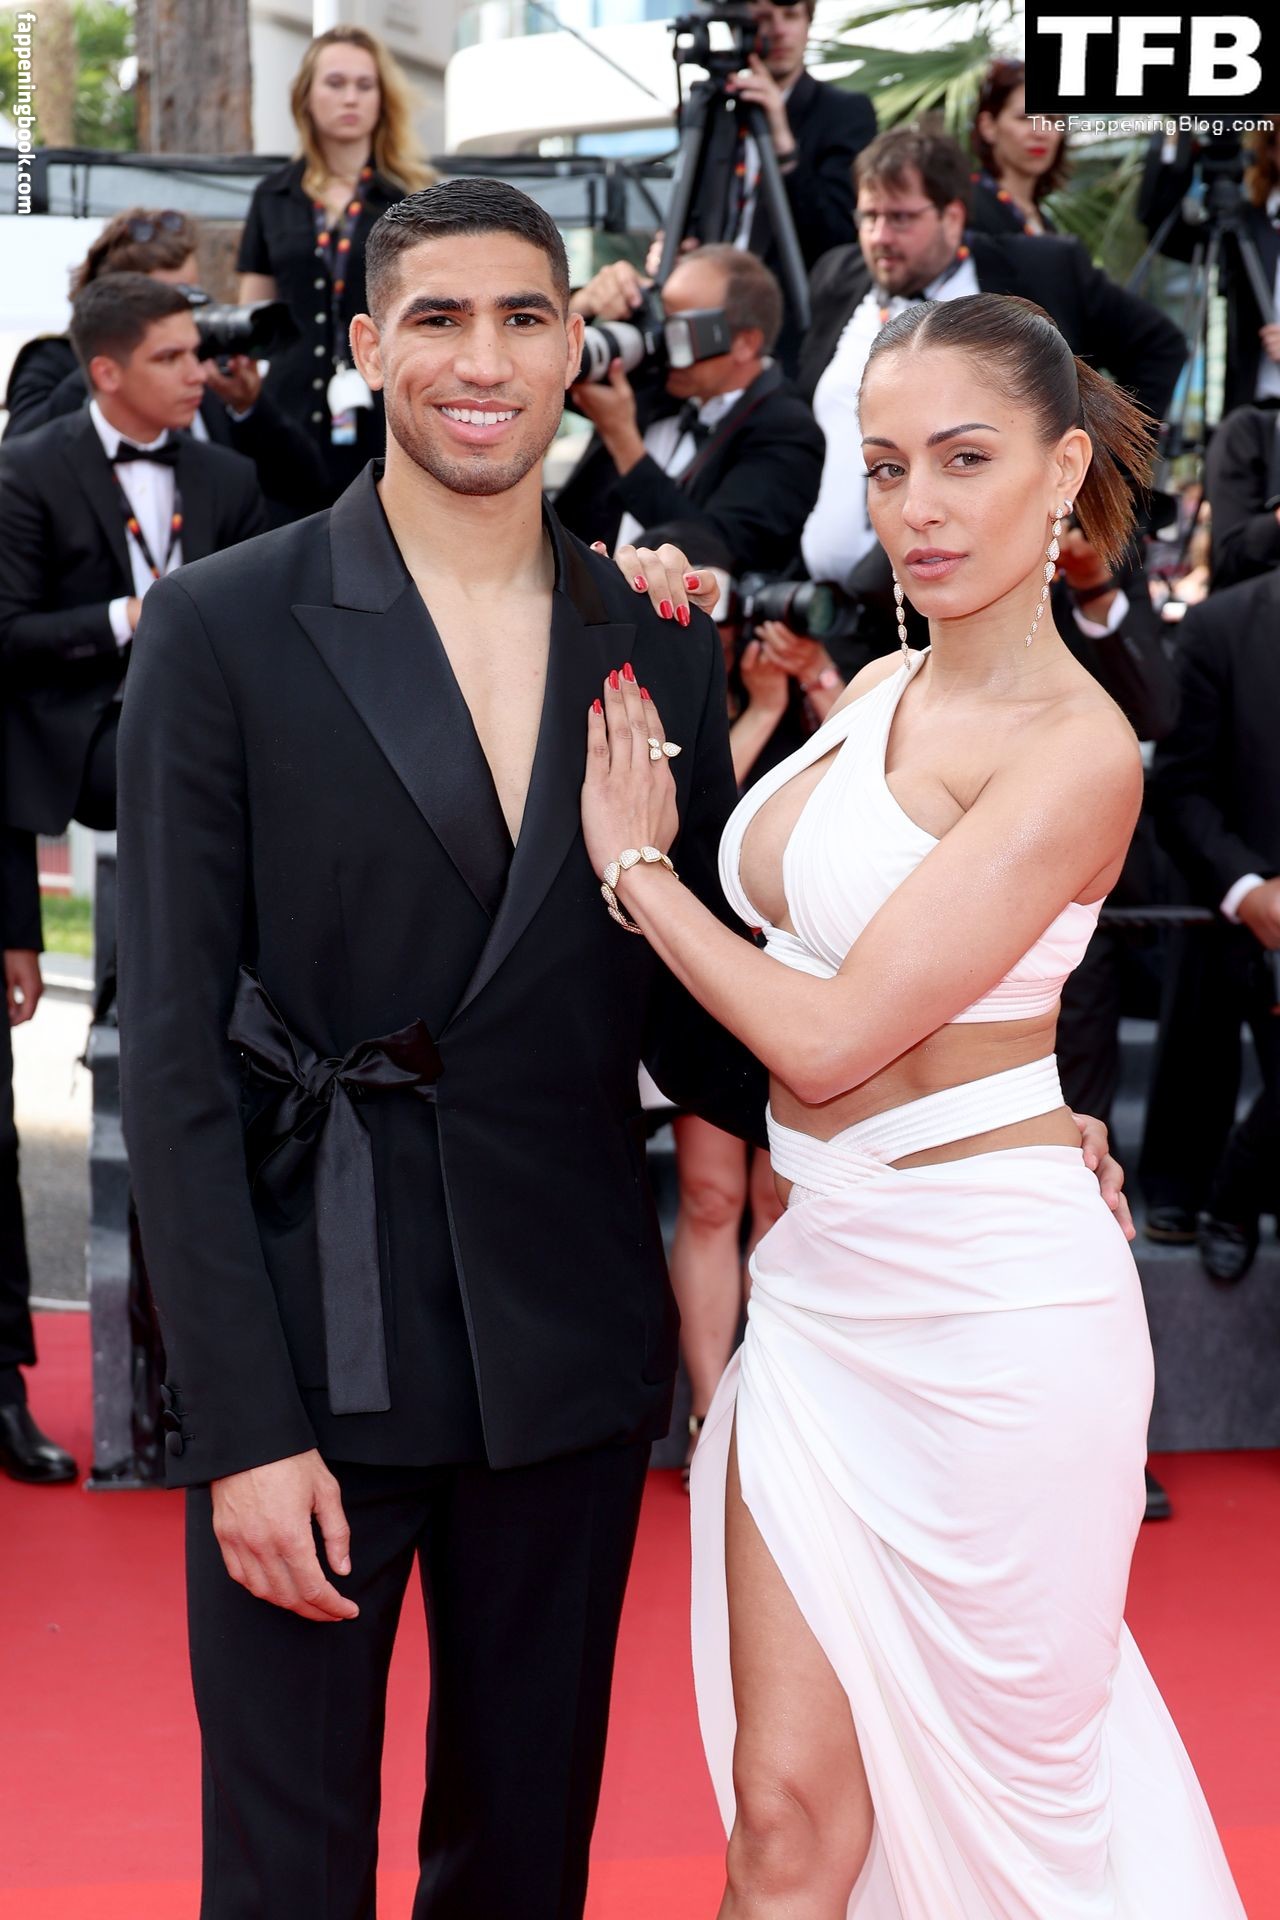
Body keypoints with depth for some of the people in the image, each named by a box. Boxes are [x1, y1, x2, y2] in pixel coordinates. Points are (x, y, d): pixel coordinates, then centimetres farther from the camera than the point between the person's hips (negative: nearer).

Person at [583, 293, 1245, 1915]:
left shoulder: (1074, 749, -15)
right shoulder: (879, 692, 9)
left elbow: (828, 1040, -19)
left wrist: (634, 864, -6)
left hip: (985, 1297, -6)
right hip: (819, 1277, 7)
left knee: (993, 1780, 10)